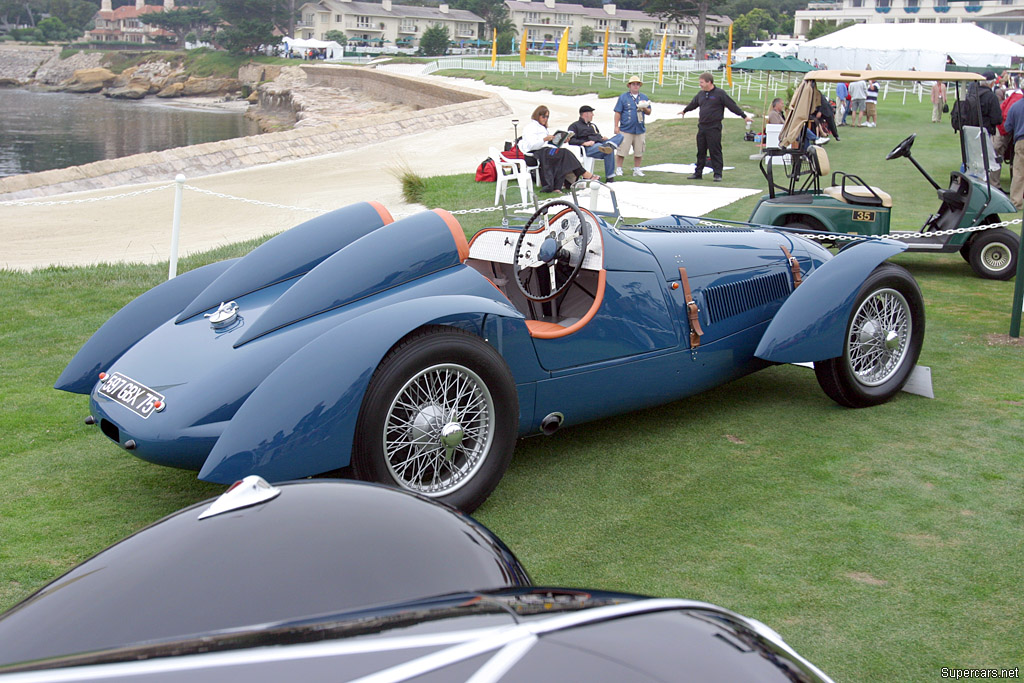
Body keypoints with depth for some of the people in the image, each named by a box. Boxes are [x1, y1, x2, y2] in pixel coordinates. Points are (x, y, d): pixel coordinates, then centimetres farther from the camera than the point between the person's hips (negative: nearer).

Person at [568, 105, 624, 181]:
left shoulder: (592, 125, 36)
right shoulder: (575, 126, 11)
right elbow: (571, 140, -3)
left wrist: (603, 138, 14)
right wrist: (584, 143, -18)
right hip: (588, 149, -7)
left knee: (620, 136, -14)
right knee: (609, 151, -35)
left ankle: (609, 145, -46)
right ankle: (609, 177, -40)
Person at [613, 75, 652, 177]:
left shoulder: (644, 98, 14)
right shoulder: (623, 97, 3)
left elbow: (649, 113, 16)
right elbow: (618, 113, 0)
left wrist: (644, 109, -6)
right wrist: (616, 126, -5)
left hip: (640, 129, 4)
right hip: (625, 129, -4)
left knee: (639, 151, 6)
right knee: (621, 150, -5)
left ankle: (636, 169, 17)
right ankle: (618, 169, 4)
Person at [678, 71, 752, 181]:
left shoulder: (720, 93, -6)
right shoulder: (701, 94, 12)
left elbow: (732, 106, -6)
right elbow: (693, 104, 31)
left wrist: (744, 115, -7)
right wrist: (684, 111, 46)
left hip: (714, 128, -6)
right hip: (702, 126, 6)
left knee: (715, 151, -5)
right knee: (701, 151, 10)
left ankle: (718, 174, 0)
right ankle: (698, 173, 18)